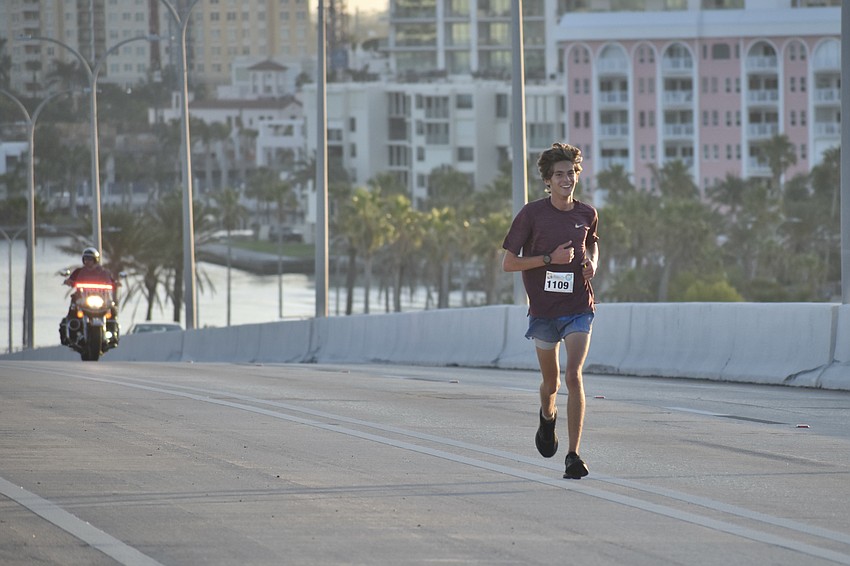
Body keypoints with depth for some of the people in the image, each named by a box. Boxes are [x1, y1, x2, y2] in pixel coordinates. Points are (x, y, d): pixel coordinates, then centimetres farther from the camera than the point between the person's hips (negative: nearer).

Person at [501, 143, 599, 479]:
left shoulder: (587, 214, 3)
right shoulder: (532, 214, -7)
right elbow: (508, 263, -7)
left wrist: (592, 264, 2)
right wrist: (550, 258, -18)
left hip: (579, 309, 0)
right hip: (544, 310, 0)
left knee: (573, 375, -16)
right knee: (551, 381, 14)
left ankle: (574, 455, -15)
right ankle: (548, 416, 51)